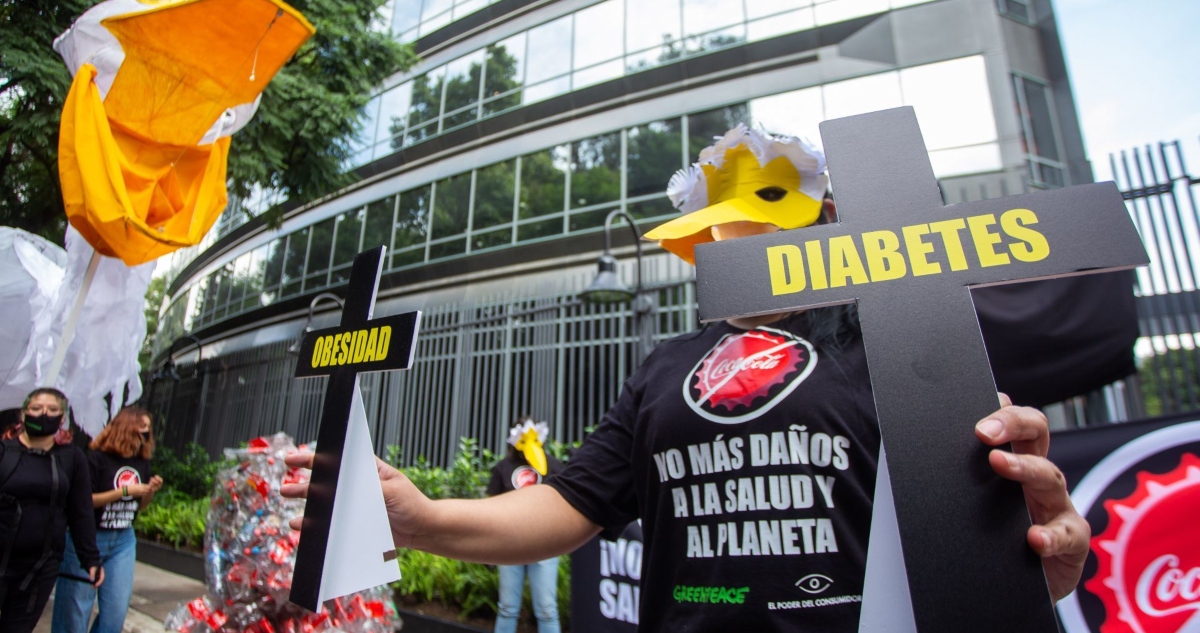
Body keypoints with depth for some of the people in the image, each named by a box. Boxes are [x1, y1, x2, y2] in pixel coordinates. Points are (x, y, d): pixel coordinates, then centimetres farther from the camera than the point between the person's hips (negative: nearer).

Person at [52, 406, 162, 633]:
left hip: (124, 541, 5)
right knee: (75, 608, 8)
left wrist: (151, 491, -8)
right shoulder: (98, 458, -14)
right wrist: (124, 490, -22)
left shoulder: (143, 462, 2)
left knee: (117, 609, 6)